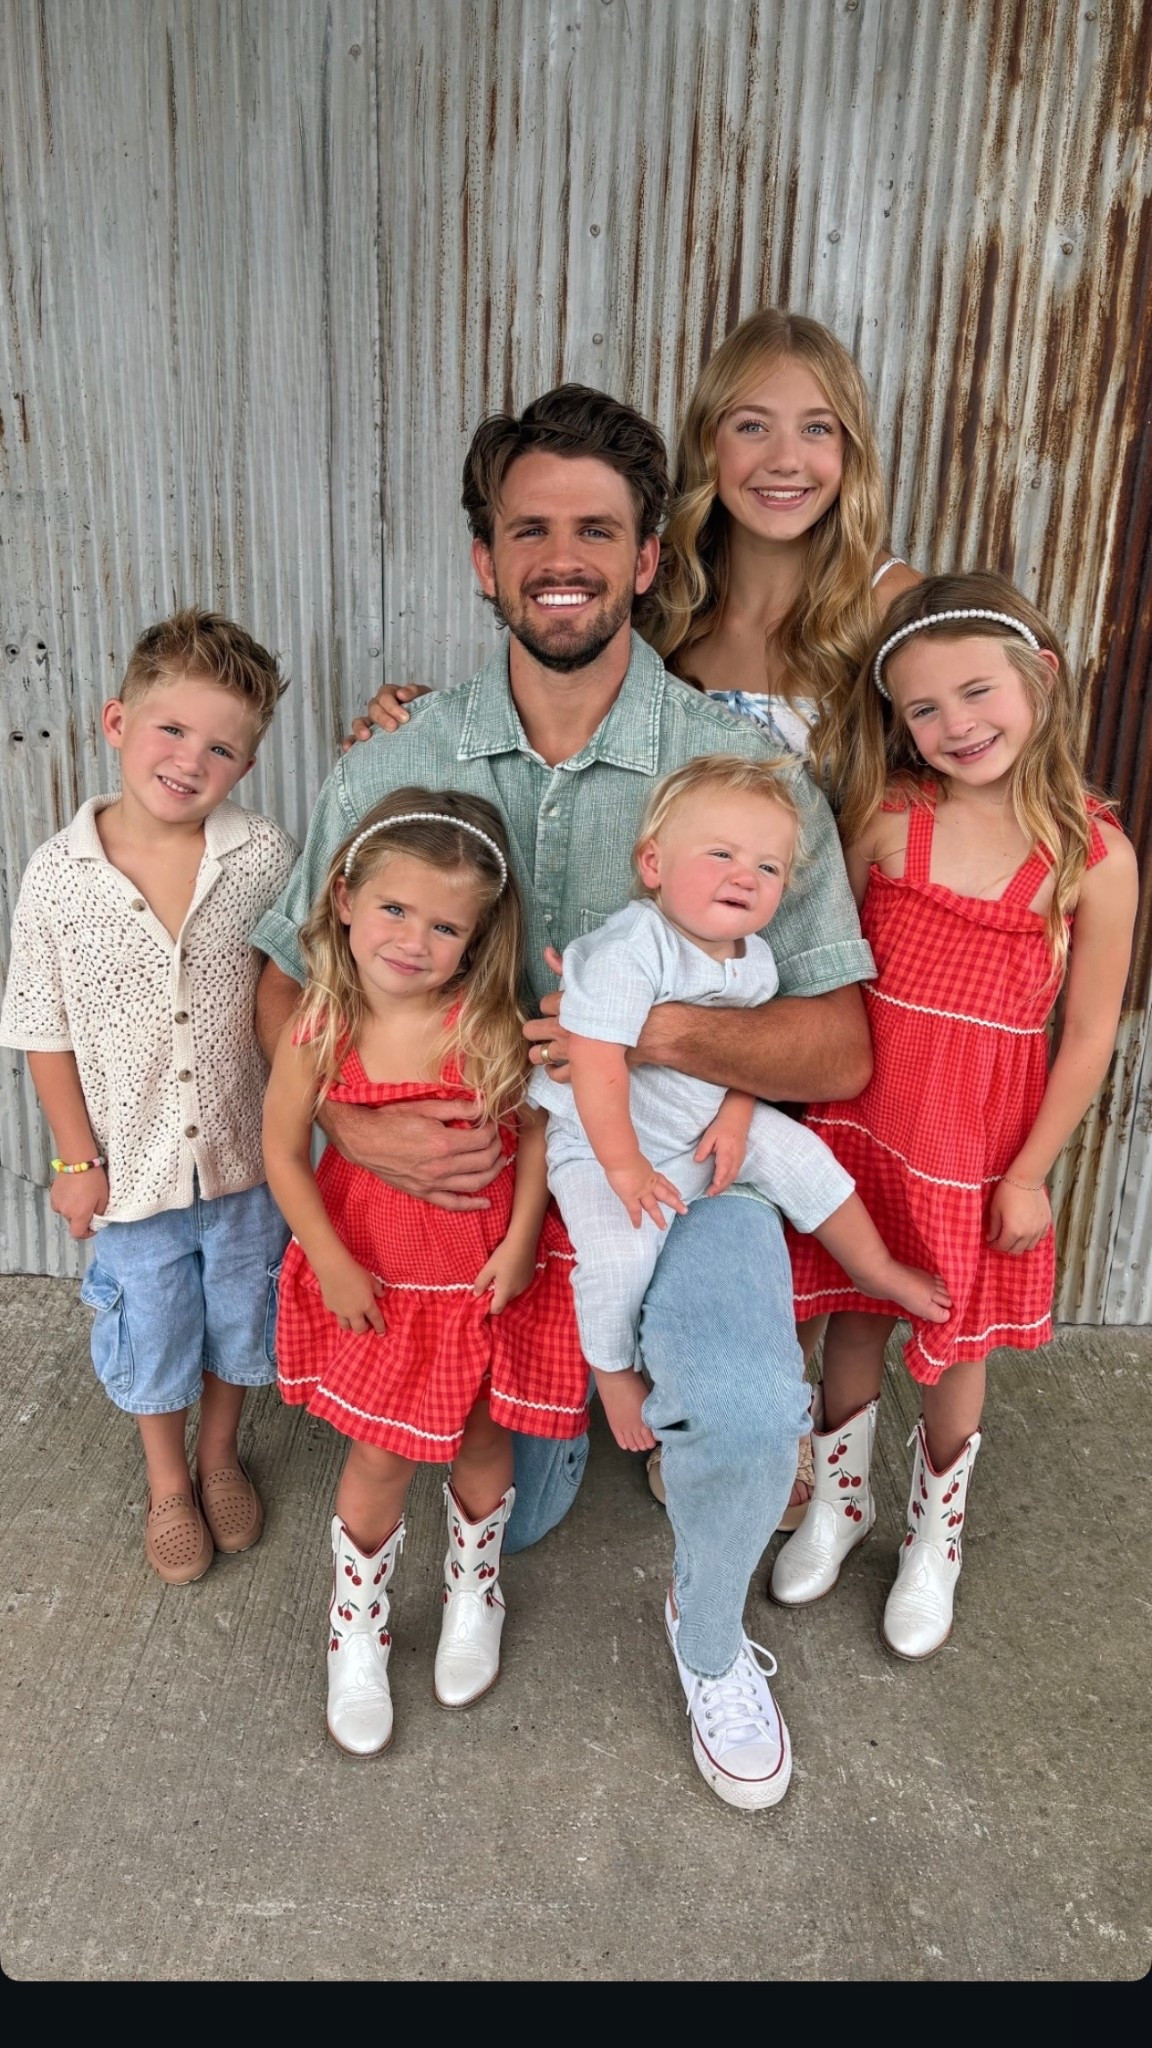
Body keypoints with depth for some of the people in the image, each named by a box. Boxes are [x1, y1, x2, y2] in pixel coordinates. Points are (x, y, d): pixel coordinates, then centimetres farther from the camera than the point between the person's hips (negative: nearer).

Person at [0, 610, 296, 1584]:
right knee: (151, 1335, 19)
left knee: (238, 1322, 21)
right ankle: (168, 1484, 45)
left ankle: (220, 1457, 49)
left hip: (244, 1156, 1)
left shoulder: (266, 858, -14)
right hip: (134, 1165, 0)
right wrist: (78, 1157, -4)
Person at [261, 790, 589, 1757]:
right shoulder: (320, 1030, -18)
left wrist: (520, 1242, -11)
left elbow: (536, 1127, -8)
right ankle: (357, 1628, 40)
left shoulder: (491, 1024, -22)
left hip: (486, 1274, 0)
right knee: (380, 1458, 11)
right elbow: (285, 1152, -6)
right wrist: (332, 1264, -8)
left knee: (477, 1443, 17)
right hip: (377, 1279, 0)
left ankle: (473, 1593, 49)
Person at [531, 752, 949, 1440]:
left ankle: (878, 1270, 24)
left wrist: (735, 1119, -10)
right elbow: (596, 1063, -30)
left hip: (709, 1127, 6)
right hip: (601, 1144, -6)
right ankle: (614, 1372, 5)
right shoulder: (631, 950, -29)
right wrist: (623, 1167, -26)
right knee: (620, 1256, -24)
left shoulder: (755, 962, -3)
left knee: (799, 1154, -1)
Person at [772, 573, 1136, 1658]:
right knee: (854, 1321, 17)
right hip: (861, 1123, 1)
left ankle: (934, 1537, 42)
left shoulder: (1094, 855, -11)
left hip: (982, 1149, -1)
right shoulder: (882, 818, -7)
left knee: (955, 1346, 16)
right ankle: (839, 1501, 44)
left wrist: (1028, 1175, -5)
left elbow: (1090, 1034, -6)